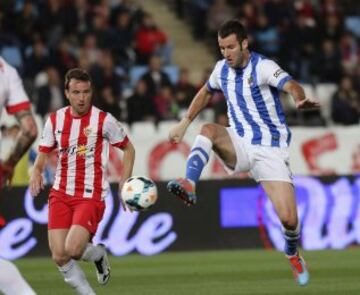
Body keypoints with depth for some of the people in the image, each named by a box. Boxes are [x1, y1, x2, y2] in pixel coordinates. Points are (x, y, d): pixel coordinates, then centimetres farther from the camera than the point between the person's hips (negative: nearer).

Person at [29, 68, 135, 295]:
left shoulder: (104, 120, -5)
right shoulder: (55, 120, 6)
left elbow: (129, 149, 6)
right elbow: (43, 153, 13)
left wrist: (125, 182, -4)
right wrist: (36, 172, -9)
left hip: (91, 196, -4)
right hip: (61, 195, 4)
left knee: (72, 250, -21)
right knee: (59, 257, -8)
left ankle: (99, 254, 15)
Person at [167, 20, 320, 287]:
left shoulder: (263, 67, -14)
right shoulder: (222, 69, 5)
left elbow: (290, 85, -33)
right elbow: (206, 93, 27)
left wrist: (301, 99, -55)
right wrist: (185, 123, 24)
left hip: (270, 149, -4)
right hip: (239, 146, 4)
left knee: (288, 218, -13)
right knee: (209, 129, -29)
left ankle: (293, 253, 20)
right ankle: (189, 186, -43)